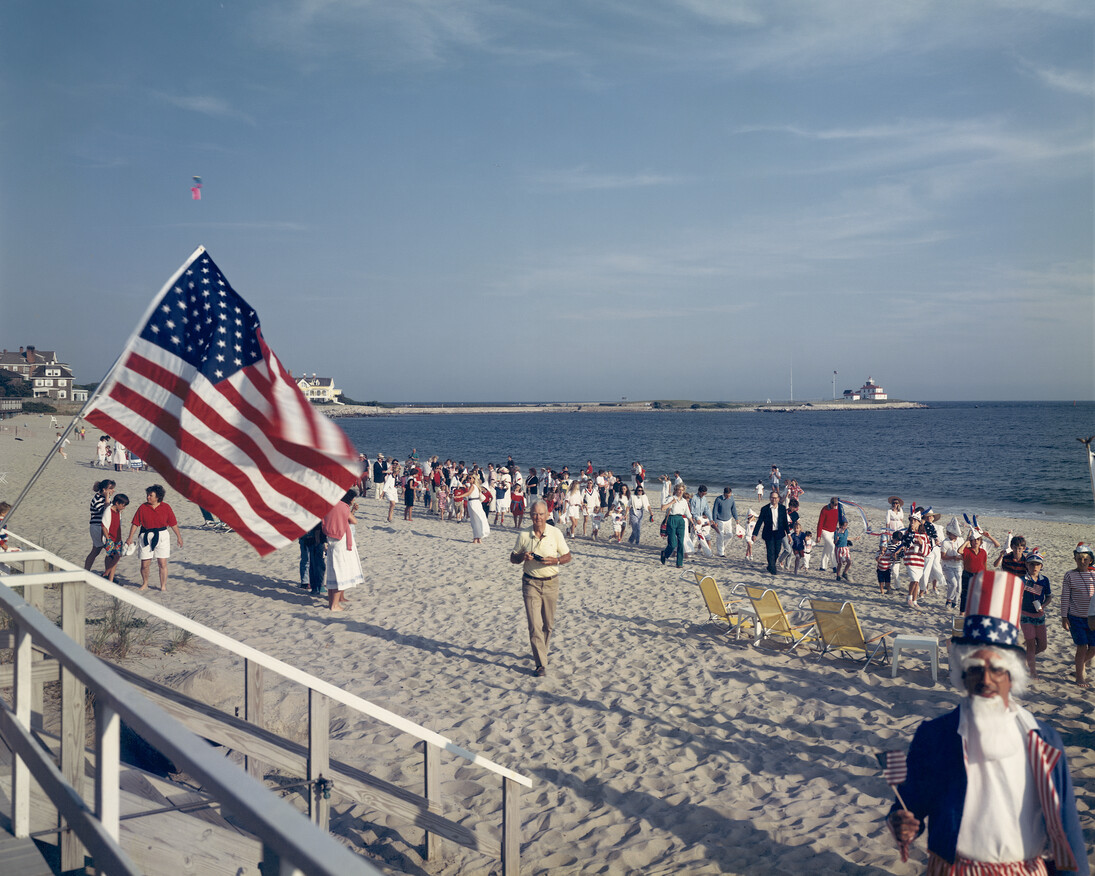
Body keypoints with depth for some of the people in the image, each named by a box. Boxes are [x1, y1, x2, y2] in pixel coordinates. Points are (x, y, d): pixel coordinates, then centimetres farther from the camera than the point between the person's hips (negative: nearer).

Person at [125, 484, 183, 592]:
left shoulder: (166, 507, -1)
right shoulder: (143, 508, -1)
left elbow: (173, 523, 5)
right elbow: (135, 523, 1)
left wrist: (179, 536, 8)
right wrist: (130, 538, -2)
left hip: (161, 536, -1)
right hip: (146, 537, 1)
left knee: (162, 564, -2)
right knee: (145, 564, 4)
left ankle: (163, 586, 8)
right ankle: (145, 584, 27)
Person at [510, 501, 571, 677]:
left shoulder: (555, 533, -2)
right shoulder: (524, 535, -1)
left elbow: (567, 556, 4)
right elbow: (513, 558, 8)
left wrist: (555, 560, -17)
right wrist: (522, 557, -15)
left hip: (551, 583, 1)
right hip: (531, 583, -1)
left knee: (548, 624, 12)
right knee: (534, 625, -9)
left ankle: (541, 651, 36)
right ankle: (541, 664, -8)